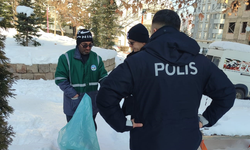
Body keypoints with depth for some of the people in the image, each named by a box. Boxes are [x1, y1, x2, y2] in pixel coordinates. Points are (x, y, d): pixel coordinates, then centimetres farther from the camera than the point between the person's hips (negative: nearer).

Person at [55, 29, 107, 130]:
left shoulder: (97, 58, 1)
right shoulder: (66, 58, -10)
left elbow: (103, 77, 3)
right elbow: (60, 79, -11)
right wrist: (73, 94, -19)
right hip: (73, 104, -3)